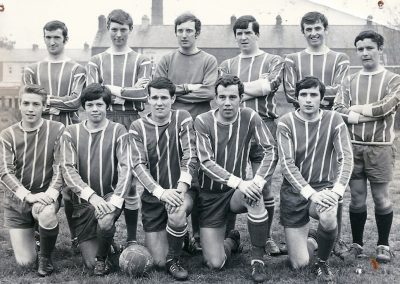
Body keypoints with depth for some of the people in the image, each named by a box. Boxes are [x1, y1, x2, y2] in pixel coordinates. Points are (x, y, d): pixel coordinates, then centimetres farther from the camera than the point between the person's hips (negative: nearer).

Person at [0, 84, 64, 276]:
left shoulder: (56, 130, -8)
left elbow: (60, 167, -11)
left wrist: (51, 193, -29)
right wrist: (28, 196, -29)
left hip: (45, 194, -1)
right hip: (16, 199, 2)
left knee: (46, 213, -39)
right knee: (25, 262, 0)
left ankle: (46, 257, -8)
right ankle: (28, 235, 37)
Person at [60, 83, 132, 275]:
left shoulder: (118, 132, -4)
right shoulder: (71, 133, 0)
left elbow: (125, 168, -12)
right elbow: (68, 169, -10)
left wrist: (115, 201, -27)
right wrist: (92, 196, -25)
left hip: (110, 196, -1)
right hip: (83, 201, 1)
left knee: (106, 221, -36)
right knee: (90, 263, -4)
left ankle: (102, 258, -2)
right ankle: (96, 261, 36)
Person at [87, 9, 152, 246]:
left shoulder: (141, 61, 10)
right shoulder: (97, 61, 15)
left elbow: (143, 93, -4)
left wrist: (111, 89, -7)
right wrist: (128, 91, -6)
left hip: (131, 121, -1)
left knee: (130, 179, 0)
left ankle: (132, 238, 9)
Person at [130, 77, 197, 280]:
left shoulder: (182, 119, -4)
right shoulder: (138, 127, -2)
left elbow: (190, 155, -12)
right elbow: (138, 165, -12)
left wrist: (182, 184, -27)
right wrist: (161, 191, -26)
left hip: (180, 190, -1)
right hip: (153, 195, 1)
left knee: (177, 211, -38)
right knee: (158, 261, -2)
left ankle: (173, 260, -10)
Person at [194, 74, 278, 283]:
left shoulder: (249, 118, -7)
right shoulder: (203, 122, -12)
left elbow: (271, 150, -12)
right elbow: (205, 162, -20)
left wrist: (258, 180, -29)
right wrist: (238, 182, -32)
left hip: (238, 191, 1)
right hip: (210, 195, -1)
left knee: (254, 196, -37)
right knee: (214, 263, -8)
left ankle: (258, 260, -15)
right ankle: (232, 240, 30)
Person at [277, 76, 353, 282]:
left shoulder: (334, 120, -5)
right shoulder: (286, 123, -8)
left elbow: (346, 157, -12)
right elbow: (287, 164, -16)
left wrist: (337, 189, -28)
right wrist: (311, 193, -27)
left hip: (324, 188, 1)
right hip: (294, 191, 0)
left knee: (328, 217, -36)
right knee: (299, 264, -4)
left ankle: (323, 263, -2)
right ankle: (312, 242, 36)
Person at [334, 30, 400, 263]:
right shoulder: (350, 81, 10)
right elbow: (338, 112, -2)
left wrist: (357, 109, -8)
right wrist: (373, 113, -12)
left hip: (380, 147, -2)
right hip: (353, 146, 2)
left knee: (381, 197, 6)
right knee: (357, 198, 8)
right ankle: (357, 244, 21)